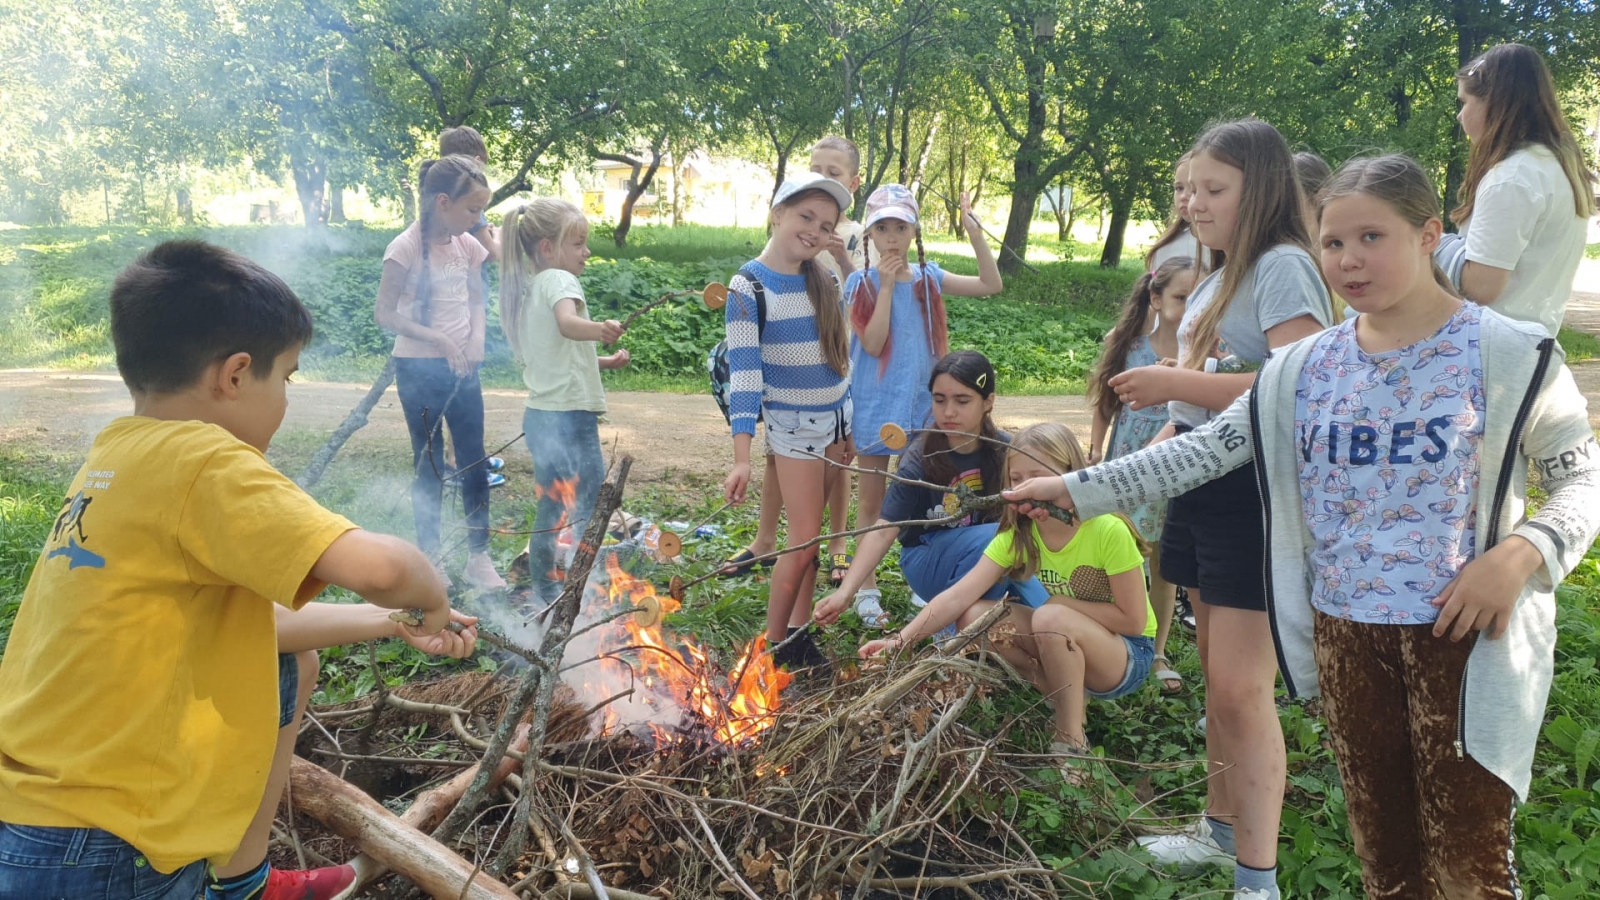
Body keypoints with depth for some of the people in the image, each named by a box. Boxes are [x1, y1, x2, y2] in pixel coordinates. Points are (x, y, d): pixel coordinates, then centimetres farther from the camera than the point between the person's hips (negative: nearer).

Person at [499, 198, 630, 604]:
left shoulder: (525, 288, 17)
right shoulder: (559, 280, -10)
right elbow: (567, 323, -35)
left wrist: (601, 362, 25)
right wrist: (599, 330, -53)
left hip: (540, 415, 10)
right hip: (570, 416, -10)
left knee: (551, 513, 18)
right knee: (586, 513, -7)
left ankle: (546, 594, 27)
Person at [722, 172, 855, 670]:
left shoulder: (821, 279, 4)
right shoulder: (749, 285, -15)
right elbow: (744, 369, -22)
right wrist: (741, 456, -29)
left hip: (837, 416, 5)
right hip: (794, 426, -5)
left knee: (810, 535, 10)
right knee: (803, 540, -5)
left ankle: (799, 631, 21)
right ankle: (773, 644, 11)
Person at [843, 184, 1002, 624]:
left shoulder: (927, 278, 2)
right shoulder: (861, 284, -7)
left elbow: (991, 285, -3)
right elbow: (872, 343, -17)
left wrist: (975, 234, -12)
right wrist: (887, 286, -18)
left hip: (922, 403, 3)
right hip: (876, 407, -3)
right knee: (872, 498, 8)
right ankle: (868, 588, 18)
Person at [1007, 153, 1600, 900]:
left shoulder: (1509, 355, -7)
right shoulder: (1304, 367, 3)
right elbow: (1206, 448, 2)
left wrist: (1521, 554, -21)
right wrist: (1076, 488, -4)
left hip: (1464, 633, -4)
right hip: (1343, 631, 4)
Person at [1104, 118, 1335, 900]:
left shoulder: (1283, 268, -13)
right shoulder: (1220, 278, 15)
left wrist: (1178, 383, -23)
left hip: (1255, 496, -9)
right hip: (1201, 488, 9)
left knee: (1240, 688, -7)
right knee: (1217, 678, 17)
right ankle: (1221, 830, 32)